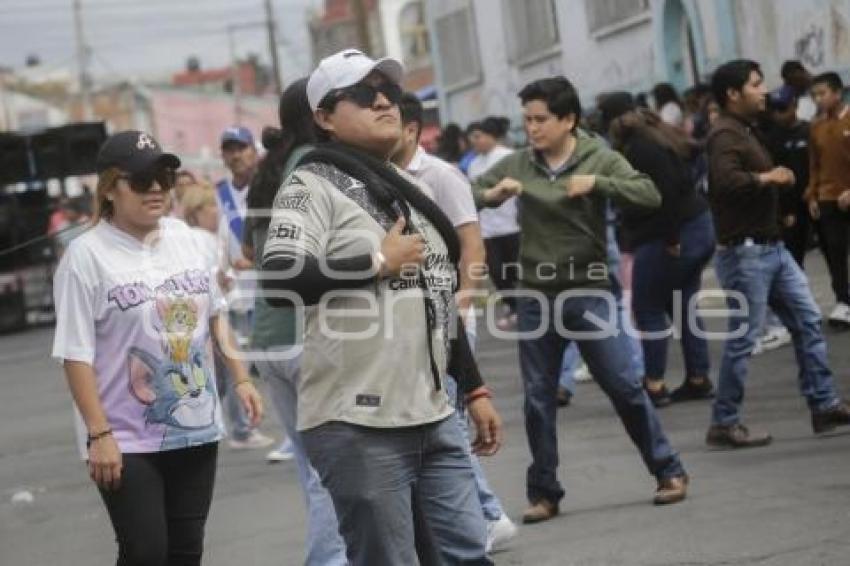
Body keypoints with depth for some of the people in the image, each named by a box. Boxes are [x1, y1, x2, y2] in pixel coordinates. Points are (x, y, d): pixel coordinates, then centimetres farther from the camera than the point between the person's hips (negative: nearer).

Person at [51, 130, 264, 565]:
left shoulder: (183, 238, 7)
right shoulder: (87, 255, -12)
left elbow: (215, 316, 18)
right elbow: (76, 354, -13)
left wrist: (241, 380, 13)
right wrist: (98, 434, -17)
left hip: (196, 428, 6)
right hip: (127, 440, -5)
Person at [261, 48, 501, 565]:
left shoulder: (412, 190, 18)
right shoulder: (313, 186, -6)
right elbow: (279, 281, -23)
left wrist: (475, 390, 22)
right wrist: (378, 261, -15)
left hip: (434, 417, 7)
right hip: (358, 426, -7)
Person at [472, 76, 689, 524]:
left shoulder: (599, 158, -4)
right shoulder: (517, 164, 2)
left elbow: (650, 195, -15)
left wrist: (597, 183, -28)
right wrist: (491, 195, -18)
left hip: (590, 293, -2)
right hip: (535, 297, 2)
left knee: (625, 387, 1)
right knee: (539, 399, 6)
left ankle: (668, 470, 15)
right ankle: (543, 493, 16)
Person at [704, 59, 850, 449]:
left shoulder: (747, 131, 18)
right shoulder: (725, 135, -15)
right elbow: (726, 180, -33)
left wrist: (775, 179, 8)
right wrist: (767, 178, -19)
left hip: (772, 247, 10)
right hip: (744, 252, -10)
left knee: (808, 322, 8)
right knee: (742, 339, -5)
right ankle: (724, 424, 3)